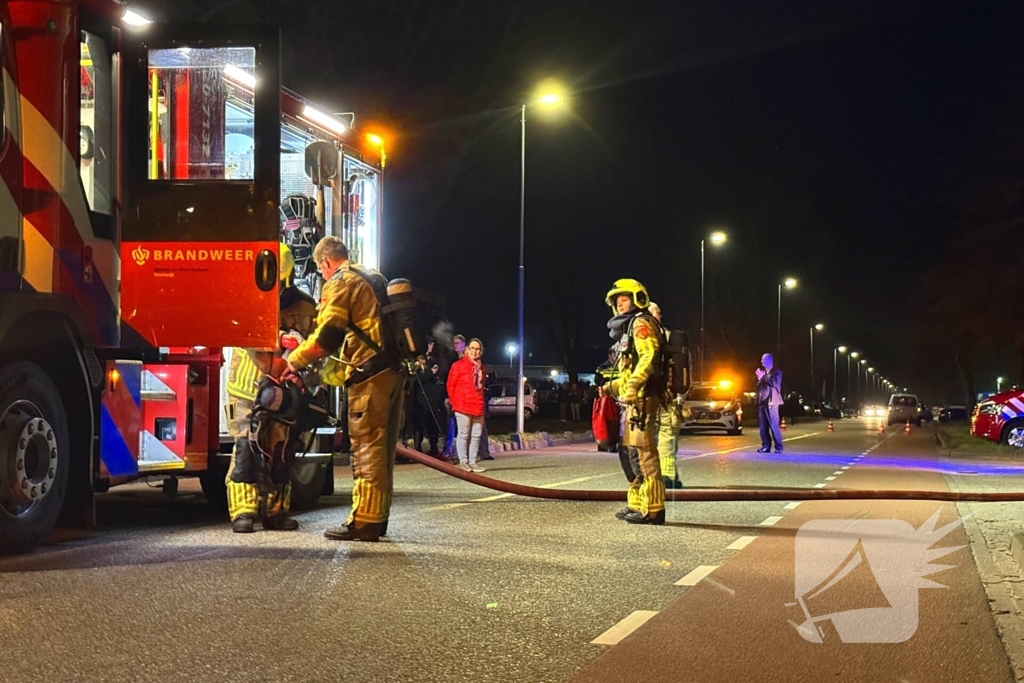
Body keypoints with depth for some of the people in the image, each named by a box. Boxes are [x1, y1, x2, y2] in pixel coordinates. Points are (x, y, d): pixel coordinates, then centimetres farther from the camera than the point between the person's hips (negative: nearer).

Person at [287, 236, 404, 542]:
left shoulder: (340, 284, -4)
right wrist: (334, 370, 26)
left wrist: (294, 361, 0)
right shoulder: (372, 279, 23)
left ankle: (363, 522, -9)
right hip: (394, 372, 9)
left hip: (370, 376, -9)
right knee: (382, 449, 11)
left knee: (367, 448, -8)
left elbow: (325, 339, -13)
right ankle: (378, 518, 16)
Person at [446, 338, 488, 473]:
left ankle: (472, 462, 12)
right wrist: (454, 402, -2)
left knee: (476, 435, 6)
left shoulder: (481, 367, 15)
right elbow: (451, 385, -3)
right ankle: (463, 462, 3)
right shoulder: (458, 365, -4)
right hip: (463, 406, -6)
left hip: (478, 406, 6)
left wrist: (482, 401, 13)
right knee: (463, 434, -3)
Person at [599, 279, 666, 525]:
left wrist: (633, 385, -31)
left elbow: (649, 356, -22)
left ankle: (652, 509, -16)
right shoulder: (628, 327, 27)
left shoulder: (641, 323, -5)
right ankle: (637, 504, 19)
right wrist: (614, 386, 24)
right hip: (635, 399, 11)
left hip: (643, 397, -11)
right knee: (629, 452, 14)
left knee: (642, 451, -14)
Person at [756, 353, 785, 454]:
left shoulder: (776, 372, 1)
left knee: (773, 425, -10)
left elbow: (774, 383, -16)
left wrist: (762, 377, -12)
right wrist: (759, 378, 2)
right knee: (763, 426, 3)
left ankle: (779, 447, -7)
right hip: (762, 402, 6)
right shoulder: (763, 372, 20)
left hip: (771, 402, -6)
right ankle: (766, 446, 7)